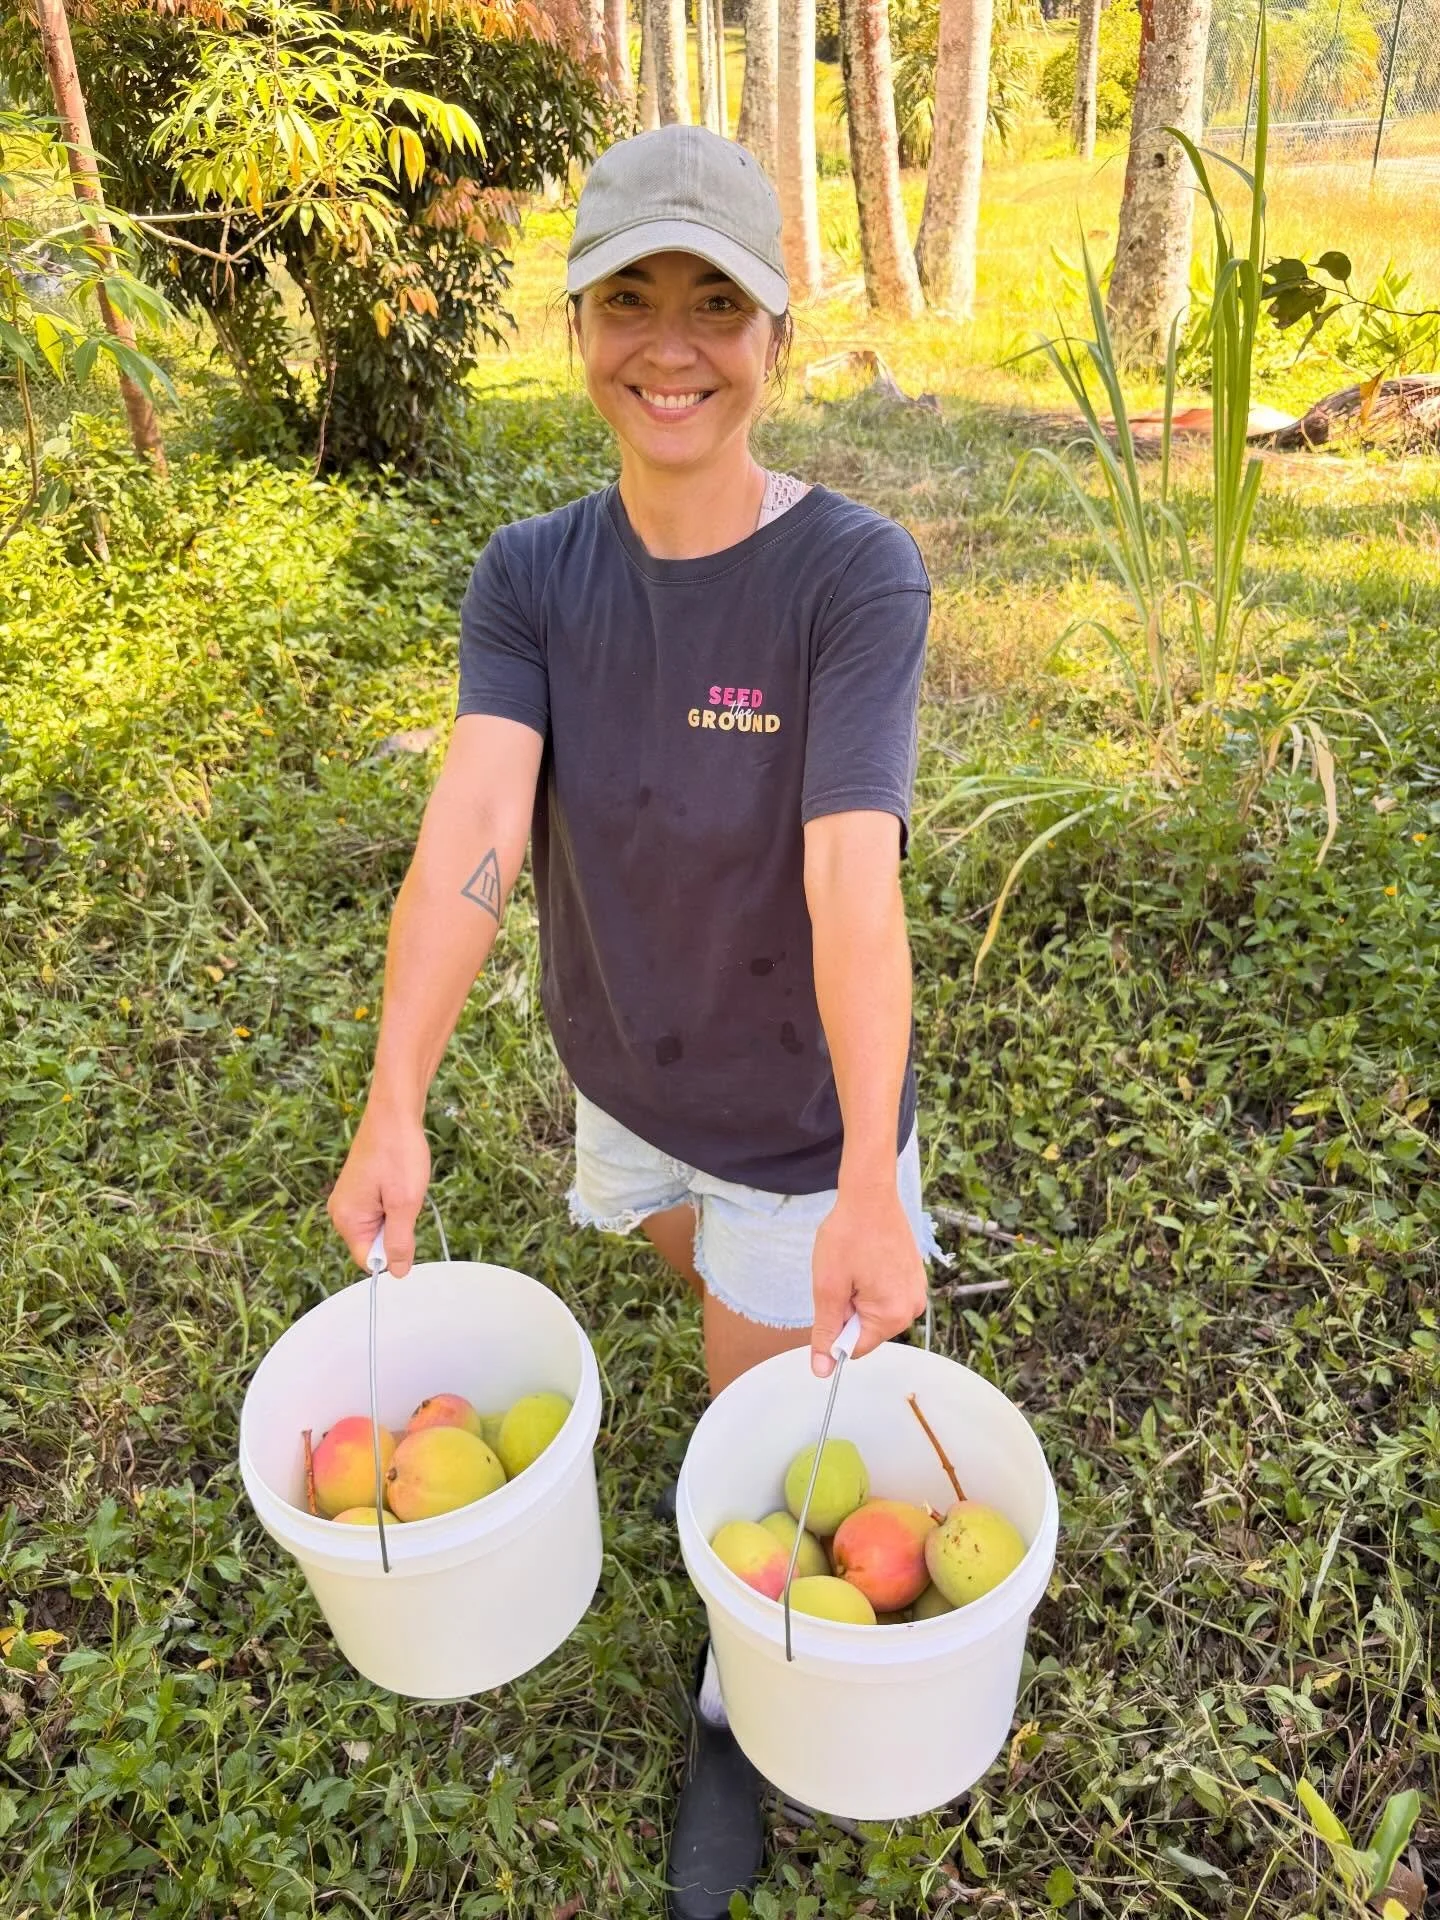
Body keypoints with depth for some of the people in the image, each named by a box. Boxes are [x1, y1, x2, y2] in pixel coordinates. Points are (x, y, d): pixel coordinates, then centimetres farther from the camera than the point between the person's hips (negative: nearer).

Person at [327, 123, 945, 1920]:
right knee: (711, 1282, 31)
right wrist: (393, 1107, -36)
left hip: (798, 1108, -4)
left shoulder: (857, 574, -23)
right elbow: (472, 825, -24)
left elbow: (852, 879, -32)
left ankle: (739, 1709, 44)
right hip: (626, 1079, 4)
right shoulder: (529, 577, -11)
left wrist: (866, 1183, -43)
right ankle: (829, 1335, 68)